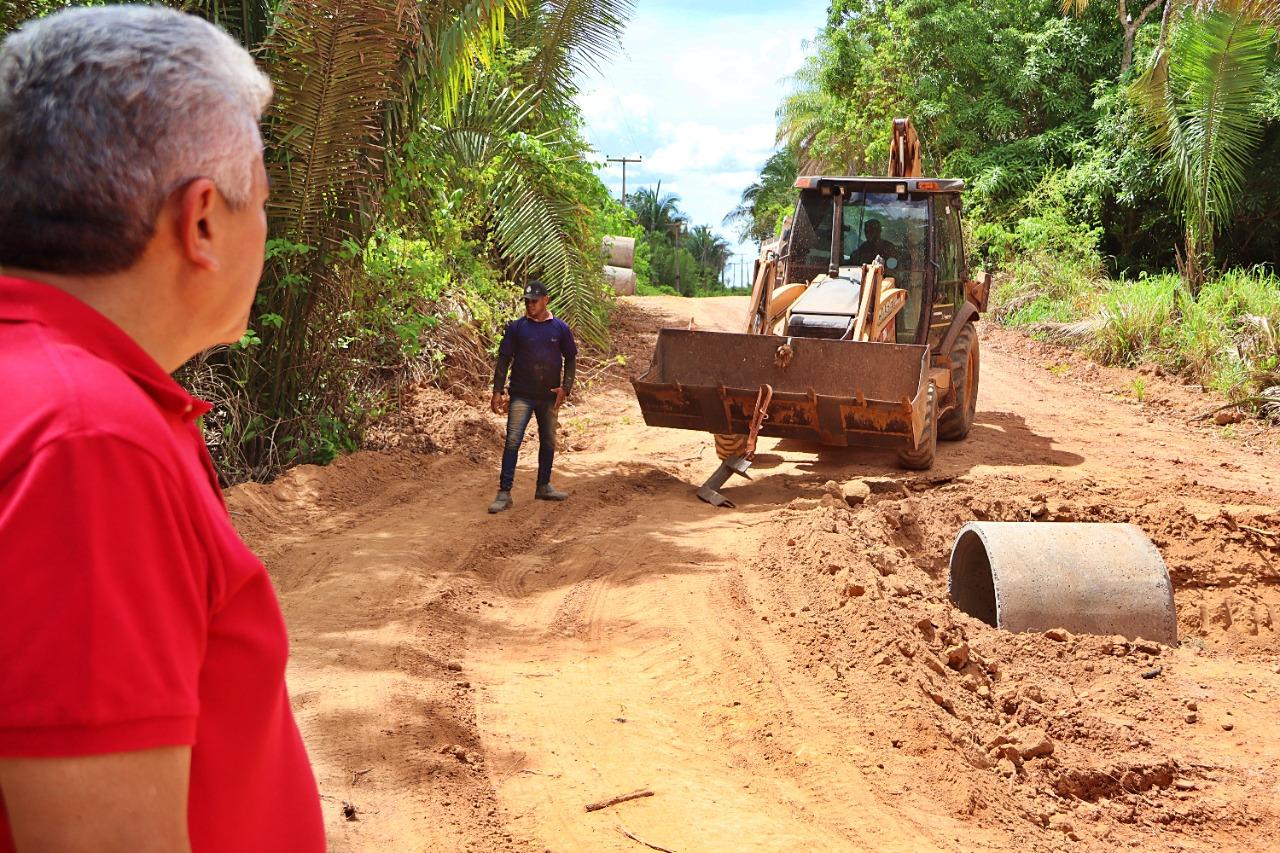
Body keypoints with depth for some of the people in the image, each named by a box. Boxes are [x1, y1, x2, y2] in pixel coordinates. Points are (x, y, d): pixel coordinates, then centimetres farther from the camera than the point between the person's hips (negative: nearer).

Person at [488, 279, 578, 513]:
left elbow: (570, 358, 9)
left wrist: (565, 388, -4)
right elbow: (504, 360, 1)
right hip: (521, 395, -2)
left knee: (548, 442, 13)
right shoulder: (516, 328, -1)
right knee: (513, 441, -10)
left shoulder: (560, 328, 2)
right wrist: (497, 391, -5)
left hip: (550, 397, 3)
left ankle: (544, 487, 28)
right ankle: (504, 492, -10)